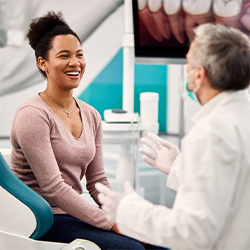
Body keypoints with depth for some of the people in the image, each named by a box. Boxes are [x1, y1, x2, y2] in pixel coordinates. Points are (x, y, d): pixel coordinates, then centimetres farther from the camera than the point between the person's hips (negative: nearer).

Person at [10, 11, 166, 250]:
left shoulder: (91, 116, 10)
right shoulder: (33, 115, -13)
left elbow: (97, 181, 12)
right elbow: (53, 188, -18)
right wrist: (112, 225, -20)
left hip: (74, 214, 7)